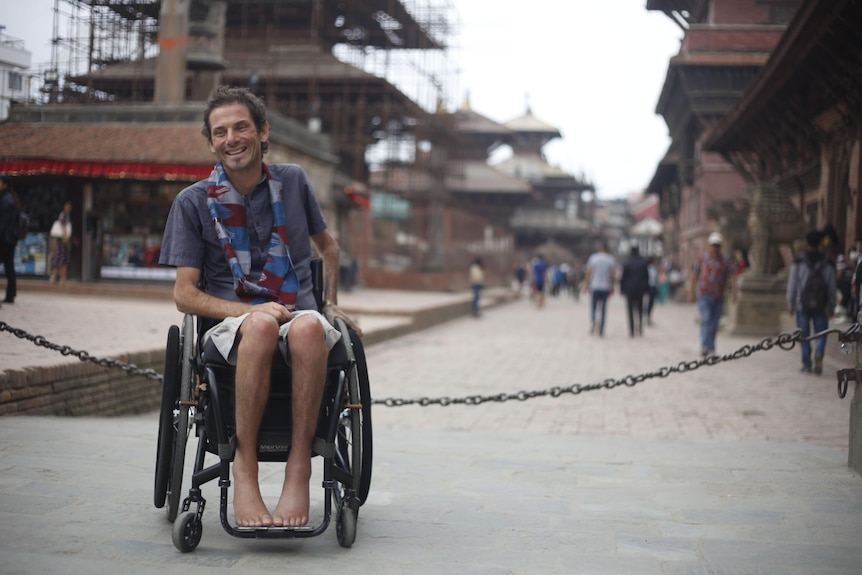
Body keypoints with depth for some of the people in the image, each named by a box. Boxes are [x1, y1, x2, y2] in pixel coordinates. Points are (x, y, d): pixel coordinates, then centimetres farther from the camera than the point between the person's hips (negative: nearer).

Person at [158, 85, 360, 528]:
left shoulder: (293, 181, 14)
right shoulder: (193, 202, 7)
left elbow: (328, 247, 31)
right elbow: (184, 294, 1)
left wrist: (330, 303, 19)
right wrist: (249, 311, -14)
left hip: (300, 317, 1)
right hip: (232, 325, -1)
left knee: (309, 326, -38)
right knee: (261, 325, -40)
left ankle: (298, 468, -34)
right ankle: (244, 469, -34)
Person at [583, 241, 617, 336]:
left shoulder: (593, 258, -2)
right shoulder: (611, 260, -1)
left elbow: (588, 274, -2)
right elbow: (613, 276, -1)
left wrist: (586, 286, 5)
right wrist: (612, 288, 10)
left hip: (594, 287, 0)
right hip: (606, 288, 0)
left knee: (593, 306, 11)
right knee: (603, 309, 6)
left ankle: (593, 321, -18)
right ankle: (601, 331, 5)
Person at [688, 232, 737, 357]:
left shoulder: (726, 261, 3)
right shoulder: (702, 259, 2)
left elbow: (732, 276, -5)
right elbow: (695, 276, 7)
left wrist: (733, 292, -19)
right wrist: (692, 292, 8)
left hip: (719, 297, 3)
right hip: (704, 295, -2)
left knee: (714, 323, 8)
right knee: (706, 319, -17)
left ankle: (710, 349, 18)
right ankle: (706, 347, -23)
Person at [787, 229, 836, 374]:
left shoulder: (798, 262, 0)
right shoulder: (827, 263, 4)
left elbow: (792, 284, 1)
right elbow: (832, 286, 6)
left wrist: (790, 303, 7)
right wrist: (831, 306, 13)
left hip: (802, 304, 0)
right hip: (821, 306, 1)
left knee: (804, 335, 5)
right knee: (821, 333, 6)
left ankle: (806, 365, 4)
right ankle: (819, 353, -22)